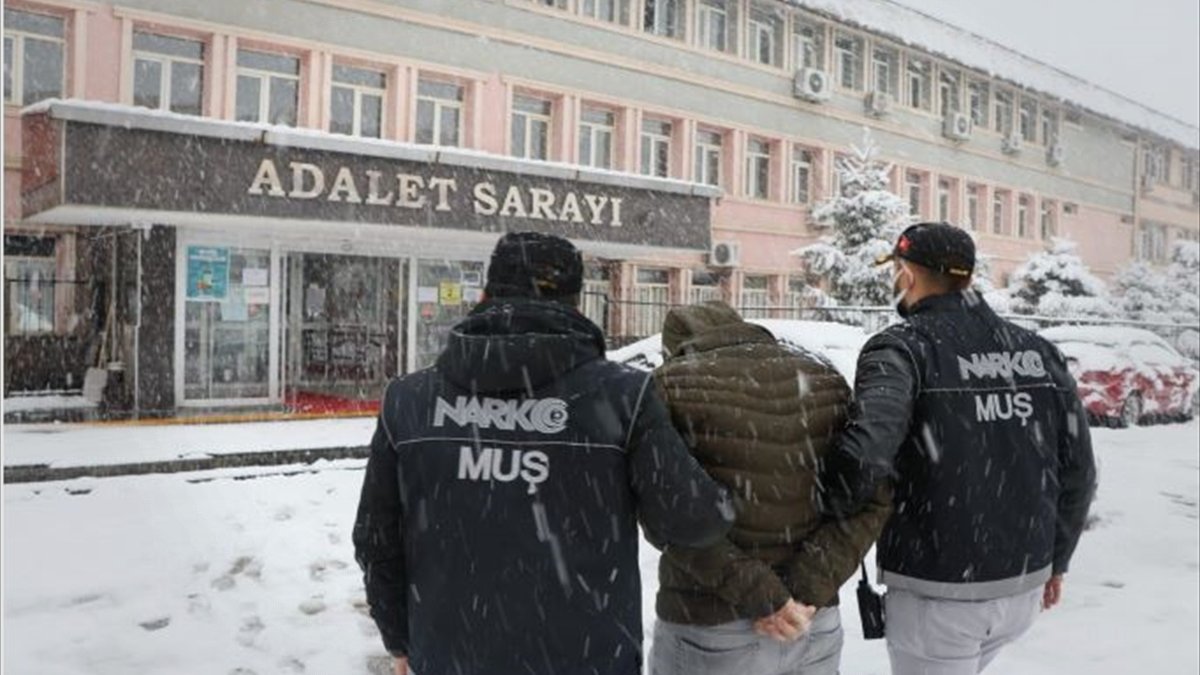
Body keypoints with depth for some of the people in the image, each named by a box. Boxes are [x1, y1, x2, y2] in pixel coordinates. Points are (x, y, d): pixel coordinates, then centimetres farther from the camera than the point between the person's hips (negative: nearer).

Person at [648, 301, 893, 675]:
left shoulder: (672, 384, -6)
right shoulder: (824, 378, 6)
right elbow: (871, 497, -2)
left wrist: (758, 595, -16)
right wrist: (806, 589, -9)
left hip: (708, 631, -4)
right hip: (815, 627, 4)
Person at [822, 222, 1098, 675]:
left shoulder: (903, 348, -13)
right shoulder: (1038, 351, 3)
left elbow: (864, 453, -30)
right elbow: (1077, 469, 6)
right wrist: (1056, 558, 19)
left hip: (935, 591, -5)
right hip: (1023, 585, 6)